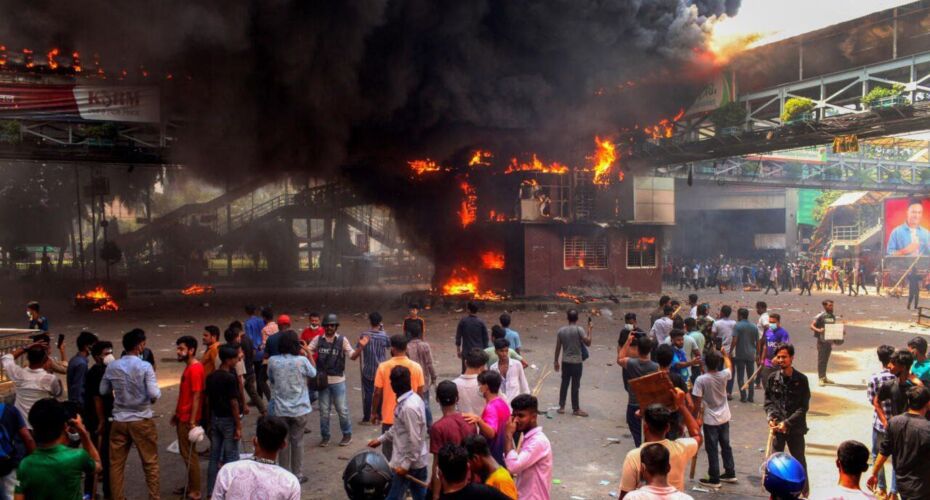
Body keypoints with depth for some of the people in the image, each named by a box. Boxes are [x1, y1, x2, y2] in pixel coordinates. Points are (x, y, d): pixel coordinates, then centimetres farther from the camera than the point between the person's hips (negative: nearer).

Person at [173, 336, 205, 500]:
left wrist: (192, 421, -23)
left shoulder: (195, 369, -19)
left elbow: (196, 396, -22)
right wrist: (177, 414, 20)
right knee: (185, 453, 16)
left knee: (189, 454, -2)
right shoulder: (188, 367, 11)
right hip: (182, 417, 10)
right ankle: (190, 486, 27)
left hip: (188, 419, -10)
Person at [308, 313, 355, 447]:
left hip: (338, 380, -2)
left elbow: (352, 356, -10)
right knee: (324, 411, 12)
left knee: (342, 409, 5)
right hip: (322, 380, 2)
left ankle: (347, 434, 22)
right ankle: (325, 436, 26)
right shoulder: (318, 339, 0)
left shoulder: (342, 340, -5)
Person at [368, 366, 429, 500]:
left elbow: (415, 440, -25)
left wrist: (406, 464, -20)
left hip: (409, 462, -9)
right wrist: (381, 439, 21)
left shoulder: (409, 407, -26)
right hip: (418, 460, 9)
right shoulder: (412, 398, 5)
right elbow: (398, 428, 18)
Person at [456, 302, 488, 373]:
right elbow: (485, 338, 2)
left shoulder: (463, 321, -5)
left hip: (466, 351, -1)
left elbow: (458, 337, -2)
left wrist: (458, 350, 8)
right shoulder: (481, 323, -3)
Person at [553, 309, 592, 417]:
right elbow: (588, 342, -10)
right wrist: (589, 329, -1)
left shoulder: (561, 330, 0)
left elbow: (558, 348, 4)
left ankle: (561, 407, 18)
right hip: (576, 362, -4)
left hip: (565, 362, 4)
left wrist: (556, 361, 13)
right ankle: (576, 409, 10)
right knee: (575, 386, 3)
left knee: (564, 384, 13)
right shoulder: (579, 330, -13)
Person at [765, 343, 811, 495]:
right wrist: (771, 417, -12)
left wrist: (787, 423, -16)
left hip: (795, 427, -2)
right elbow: (768, 401, 5)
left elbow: (803, 407, -8)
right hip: (777, 426, 2)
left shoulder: (801, 379, -8)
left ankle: (803, 491, 26)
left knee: (799, 461, 11)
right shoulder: (772, 378, -1)